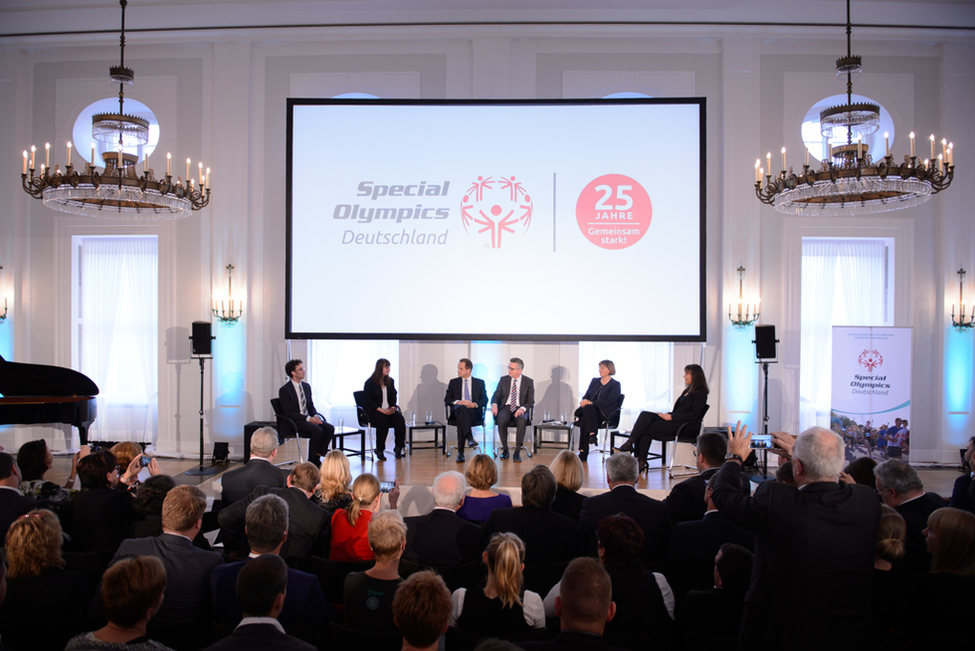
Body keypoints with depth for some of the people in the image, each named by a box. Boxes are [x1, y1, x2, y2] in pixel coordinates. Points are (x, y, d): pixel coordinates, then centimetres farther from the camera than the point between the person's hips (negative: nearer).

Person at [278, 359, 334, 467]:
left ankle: (318, 457, -11)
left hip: (308, 418, 7)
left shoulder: (306, 386, 13)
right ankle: (311, 461, -15)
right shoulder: (285, 390, -9)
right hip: (294, 422, -7)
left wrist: (316, 416, -6)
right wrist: (308, 419, -21)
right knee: (317, 430, -31)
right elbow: (288, 412, -15)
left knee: (329, 428, -18)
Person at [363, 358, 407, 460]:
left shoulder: (390, 381, 15)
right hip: (374, 411, -5)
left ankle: (398, 448, -15)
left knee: (399, 419, -26)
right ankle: (380, 450, -19)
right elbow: (369, 401, -7)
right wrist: (382, 410, -17)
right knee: (383, 421, -35)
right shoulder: (370, 383, -3)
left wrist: (392, 407, -3)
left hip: (388, 410, 5)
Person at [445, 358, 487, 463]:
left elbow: (484, 400, 8)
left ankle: (460, 452, -43)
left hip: (474, 412, 0)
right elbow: (447, 400, 9)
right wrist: (458, 402, -12)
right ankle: (470, 437, -56)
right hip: (457, 410, 0)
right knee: (462, 408, -39)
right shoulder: (453, 382, 20)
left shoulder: (480, 383, 18)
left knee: (461, 419, -37)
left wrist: (474, 404, -14)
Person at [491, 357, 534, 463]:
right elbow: (496, 395, 8)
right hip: (506, 407, 1)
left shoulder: (528, 382, 5)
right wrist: (494, 404, -15)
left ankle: (517, 452, -27)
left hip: (520, 409, -1)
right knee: (501, 419, -34)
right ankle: (505, 449, -17)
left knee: (522, 420, -36)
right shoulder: (504, 380, 10)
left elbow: (530, 400, 1)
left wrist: (523, 408, -20)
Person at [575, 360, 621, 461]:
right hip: (590, 411, 5)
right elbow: (586, 396, 14)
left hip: (605, 414, -5)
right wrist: (584, 401, -11)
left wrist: (590, 403, -19)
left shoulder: (615, 384, 3)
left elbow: (608, 401, -10)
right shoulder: (595, 381, 21)